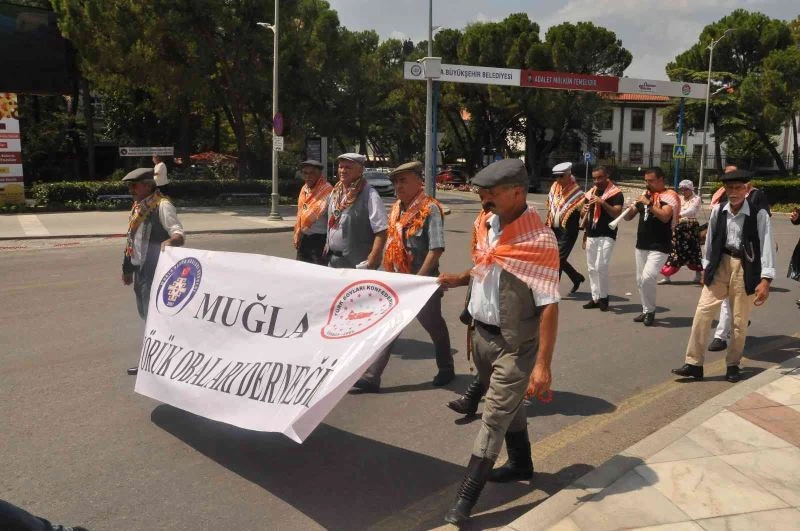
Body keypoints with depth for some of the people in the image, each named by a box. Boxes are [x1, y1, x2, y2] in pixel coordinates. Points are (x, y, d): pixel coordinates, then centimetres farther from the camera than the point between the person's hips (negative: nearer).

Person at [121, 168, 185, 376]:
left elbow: (179, 232, -24)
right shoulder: (138, 206, 14)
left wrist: (172, 240, -47)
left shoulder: (162, 206, -14)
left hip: (154, 271, -10)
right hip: (139, 269, 10)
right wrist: (128, 268, 23)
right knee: (144, 313, 16)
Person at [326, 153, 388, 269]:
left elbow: (381, 230, -20)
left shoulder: (369, 195, -14)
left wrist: (373, 259, -25)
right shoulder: (335, 193, 9)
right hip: (332, 261, 7)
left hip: (358, 264, -7)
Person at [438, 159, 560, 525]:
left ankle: (465, 499, 7)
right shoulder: (485, 223, 0)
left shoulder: (539, 240, -22)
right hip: (481, 334, 7)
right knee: (508, 405, 23)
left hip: (514, 344, -7)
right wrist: (460, 279, -2)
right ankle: (521, 464, 45)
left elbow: (549, 306, -22)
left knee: (494, 417, -1)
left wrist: (543, 364, -25)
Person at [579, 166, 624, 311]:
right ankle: (595, 298, 16)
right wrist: (584, 211, -6)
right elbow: (582, 215, 17)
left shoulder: (616, 193, -5)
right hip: (591, 235, 7)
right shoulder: (590, 193, 13)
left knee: (601, 267, -14)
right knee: (591, 268, 8)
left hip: (607, 236, -6)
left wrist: (602, 202, -25)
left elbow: (617, 214, -16)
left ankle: (604, 297, 1)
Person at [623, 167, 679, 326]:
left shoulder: (670, 196, -8)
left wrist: (649, 204, -24)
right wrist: (634, 206, -7)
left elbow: (665, 217, -25)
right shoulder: (645, 195, 11)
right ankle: (646, 311, 23)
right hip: (641, 245, 7)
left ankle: (651, 310, 0)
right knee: (640, 280, 10)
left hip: (659, 247, -7)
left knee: (647, 277, -19)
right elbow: (628, 217, 12)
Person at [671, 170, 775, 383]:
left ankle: (733, 364, 26)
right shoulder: (718, 211, 0)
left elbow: (766, 246, -11)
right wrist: (706, 268, 13)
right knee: (703, 311, -4)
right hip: (720, 265, 3)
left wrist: (765, 280, -16)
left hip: (746, 269, -3)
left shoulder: (759, 215, -10)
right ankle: (694, 364, 1)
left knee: (740, 321, 8)